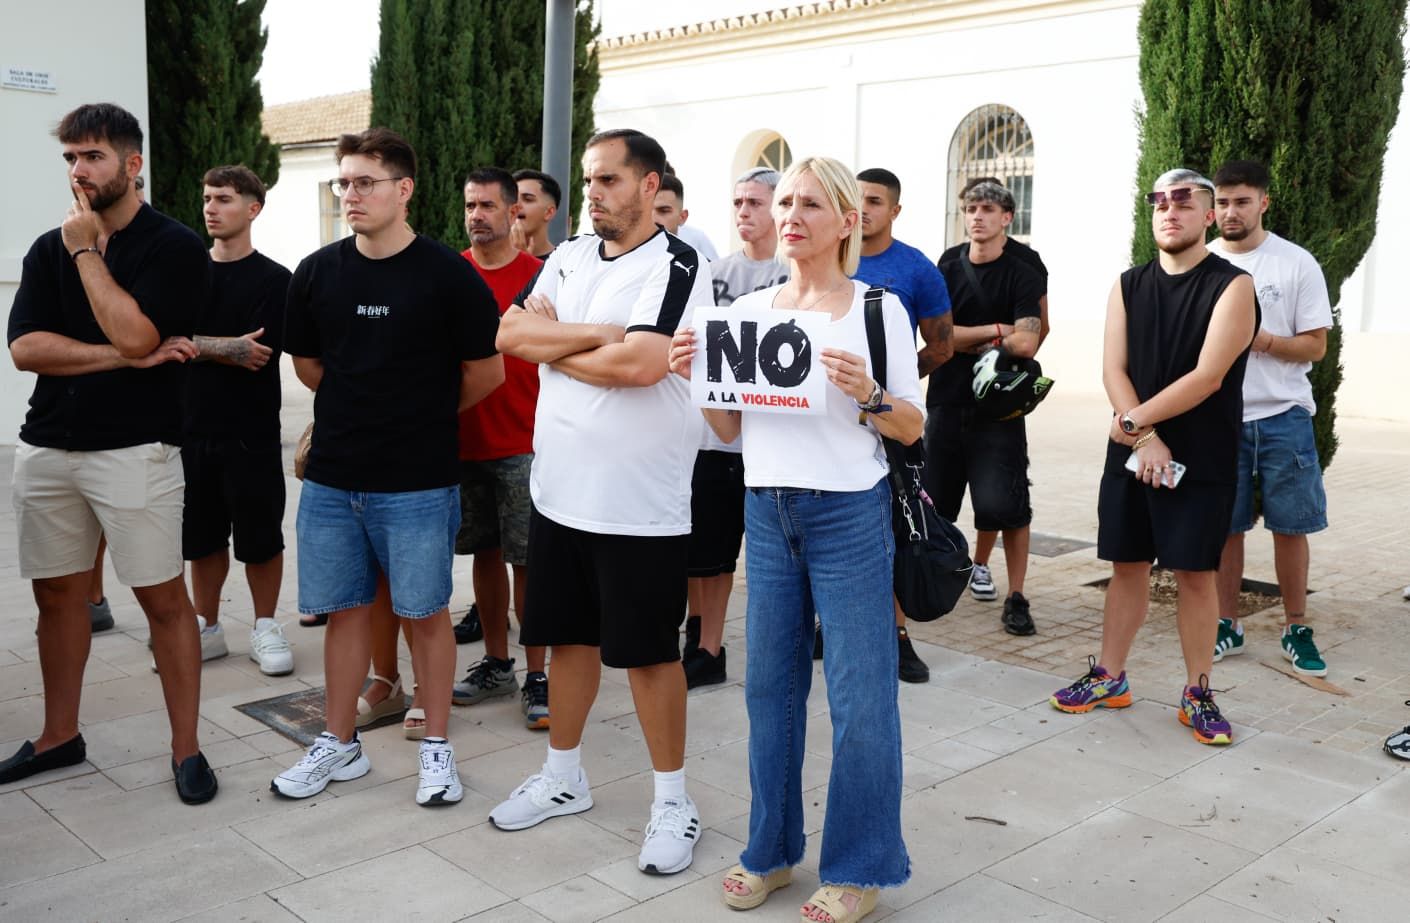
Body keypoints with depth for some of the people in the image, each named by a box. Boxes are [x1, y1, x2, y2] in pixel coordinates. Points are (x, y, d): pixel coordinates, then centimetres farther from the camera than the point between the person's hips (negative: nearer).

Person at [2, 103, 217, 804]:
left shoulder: (175, 247, -4)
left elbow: (134, 331, -19)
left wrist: (87, 250, -9)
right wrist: (126, 358, -13)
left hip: (134, 449, -5)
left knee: (163, 599, -2)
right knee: (57, 594, 14)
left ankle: (185, 748, 8)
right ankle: (60, 738, 29)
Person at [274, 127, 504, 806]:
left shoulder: (447, 275, -8)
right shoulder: (317, 272, 4)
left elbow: (486, 373, -1)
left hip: (417, 483, -4)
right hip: (331, 478, 4)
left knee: (425, 614, 6)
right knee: (344, 609, 12)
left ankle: (436, 747, 20)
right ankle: (340, 744, 26)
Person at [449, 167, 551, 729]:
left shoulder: (538, 277, -3)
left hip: (522, 444, -3)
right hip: (462, 440, 4)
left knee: (528, 560, 0)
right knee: (485, 553, 13)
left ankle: (535, 677, 9)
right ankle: (496, 665, 26)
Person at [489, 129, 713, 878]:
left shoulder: (677, 268, -11)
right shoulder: (569, 257, 10)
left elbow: (640, 365, -25)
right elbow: (510, 333, -2)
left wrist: (552, 348, -9)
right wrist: (597, 333, -15)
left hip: (640, 505, -6)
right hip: (558, 491, 7)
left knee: (649, 651, 3)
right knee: (568, 637, 17)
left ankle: (672, 800, 19)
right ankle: (563, 777, 34)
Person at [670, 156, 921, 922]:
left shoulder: (878, 308, -3)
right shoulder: (748, 309, 8)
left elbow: (913, 428, -2)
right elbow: (730, 428, 12)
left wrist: (867, 395, -21)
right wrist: (698, 376, -6)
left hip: (848, 515, -4)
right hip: (766, 512, 4)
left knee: (859, 696, 1)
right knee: (770, 683, 12)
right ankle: (771, 849, 28)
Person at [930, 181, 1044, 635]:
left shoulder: (1021, 275, -1)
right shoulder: (947, 271, 9)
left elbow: (1026, 344, -14)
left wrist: (966, 340, -4)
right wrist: (995, 331, -8)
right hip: (946, 402, 3)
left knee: (1004, 504, -8)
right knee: (934, 501, 7)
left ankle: (1016, 598, 4)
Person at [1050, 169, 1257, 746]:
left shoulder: (1231, 286, -6)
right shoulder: (1129, 286, 8)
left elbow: (1206, 377, -15)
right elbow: (1113, 371, 0)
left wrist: (1134, 420, -11)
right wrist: (1146, 438, -13)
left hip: (1202, 458, -4)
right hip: (1132, 453, 4)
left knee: (1195, 571, 0)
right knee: (1127, 564, 10)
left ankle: (1197, 694, 12)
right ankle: (1109, 678, 21)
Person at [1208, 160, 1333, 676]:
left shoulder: (1297, 264, -1)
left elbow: (1315, 346, -2)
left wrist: (1260, 340, -18)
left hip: (1283, 416, -2)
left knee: (1290, 525, 4)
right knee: (1224, 526, 7)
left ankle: (1296, 629, 17)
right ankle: (1228, 626, 19)